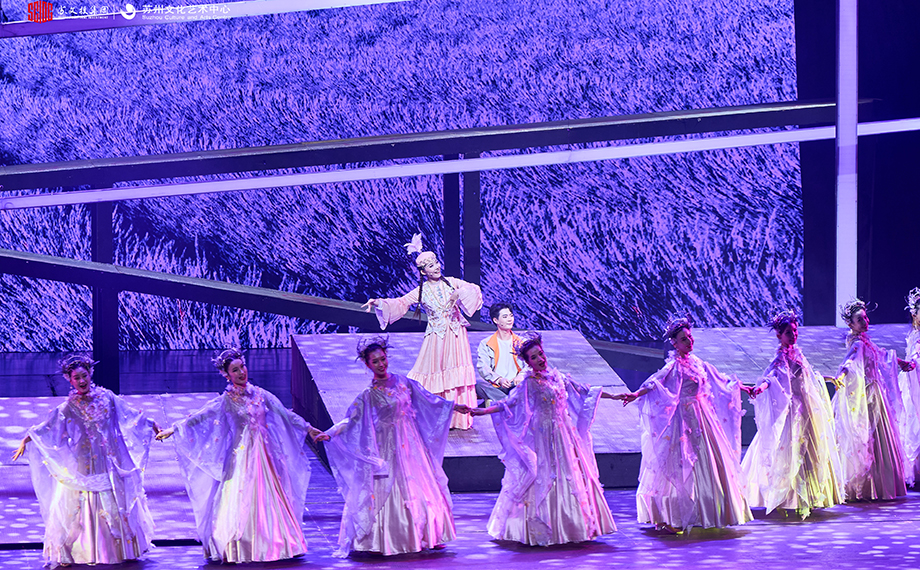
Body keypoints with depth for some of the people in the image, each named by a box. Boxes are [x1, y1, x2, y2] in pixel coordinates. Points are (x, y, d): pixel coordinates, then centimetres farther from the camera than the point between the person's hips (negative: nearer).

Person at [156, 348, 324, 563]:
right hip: (241, 455, -3)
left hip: (264, 454, 3)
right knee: (240, 499, -6)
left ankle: (271, 544, 14)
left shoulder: (260, 394, 6)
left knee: (268, 497, 5)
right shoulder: (225, 401, -3)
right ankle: (235, 548, -2)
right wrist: (174, 429, -12)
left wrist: (307, 428, 15)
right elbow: (198, 417, -6)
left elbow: (285, 414, 13)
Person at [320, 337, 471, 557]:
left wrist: (454, 406, 16)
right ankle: (389, 541, 2)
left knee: (421, 487, 4)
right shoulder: (368, 396, -4)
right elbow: (351, 419, -7)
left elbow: (428, 399, 15)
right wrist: (329, 434, -20)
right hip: (387, 449, -4)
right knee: (388, 492, -5)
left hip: (411, 444, 4)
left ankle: (424, 536, 15)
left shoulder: (402, 382, 6)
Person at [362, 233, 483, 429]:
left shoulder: (451, 282, 3)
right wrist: (378, 303, -17)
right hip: (437, 337, -2)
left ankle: (459, 418, 9)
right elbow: (399, 303, -4)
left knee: (458, 374, 1)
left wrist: (460, 293, -18)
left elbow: (474, 289, 1)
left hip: (456, 334, 2)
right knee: (436, 375, -2)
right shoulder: (421, 292, -1)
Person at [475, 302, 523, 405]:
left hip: (515, 386, 1)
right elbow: (482, 367, -3)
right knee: (478, 384, -35)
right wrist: (499, 379, -23)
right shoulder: (486, 344, 11)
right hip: (495, 387, -1)